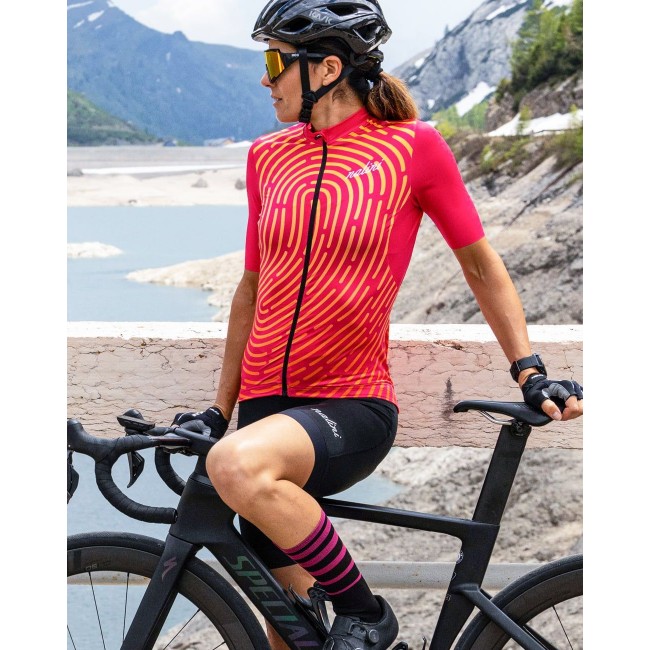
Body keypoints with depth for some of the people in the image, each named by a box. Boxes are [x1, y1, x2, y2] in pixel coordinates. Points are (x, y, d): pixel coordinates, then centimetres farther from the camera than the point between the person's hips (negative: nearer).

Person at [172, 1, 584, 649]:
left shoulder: (411, 146, -6)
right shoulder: (267, 156, 7)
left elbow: (480, 263, 4)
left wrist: (529, 373, -1)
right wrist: (219, 407, 16)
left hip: (352, 407, -5)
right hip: (266, 404, 5)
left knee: (237, 467, -34)